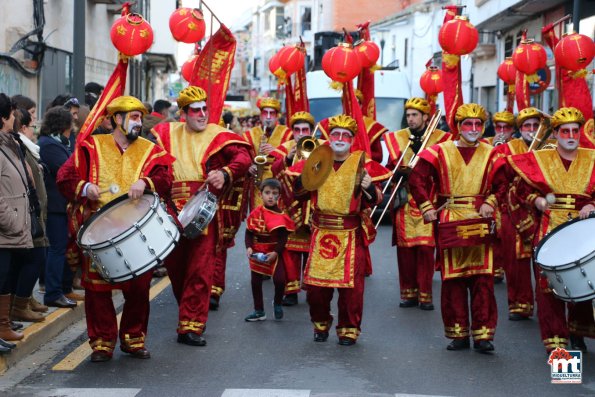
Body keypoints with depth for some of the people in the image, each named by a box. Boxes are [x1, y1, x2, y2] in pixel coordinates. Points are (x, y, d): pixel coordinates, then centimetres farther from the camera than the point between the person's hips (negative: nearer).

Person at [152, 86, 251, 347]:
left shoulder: (218, 136, 2)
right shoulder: (167, 134, 14)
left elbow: (243, 157, -10)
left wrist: (225, 174, -29)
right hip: (172, 212, 4)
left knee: (200, 270, -9)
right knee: (175, 267, 11)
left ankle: (191, 326, -7)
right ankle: (191, 313, 31)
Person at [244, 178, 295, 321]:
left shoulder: (281, 216, -10)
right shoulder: (255, 213, -6)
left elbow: (283, 238, -10)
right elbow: (249, 233, -2)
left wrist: (275, 253, -21)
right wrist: (249, 248, -16)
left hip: (274, 253, -2)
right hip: (257, 253, 2)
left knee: (279, 279, -13)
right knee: (255, 282, 8)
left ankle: (277, 303, 17)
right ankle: (259, 311, 24)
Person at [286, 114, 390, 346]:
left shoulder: (363, 164, 0)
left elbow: (375, 200, -1)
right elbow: (299, 194, 7)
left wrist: (369, 187, -21)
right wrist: (305, 175, -10)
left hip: (351, 234, -2)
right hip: (321, 232, 2)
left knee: (351, 284, -1)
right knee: (315, 282, 4)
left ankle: (349, 329, 14)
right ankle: (320, 324, 25)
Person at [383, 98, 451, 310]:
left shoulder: (440, 139, 3)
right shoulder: (396, 138, 12)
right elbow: (390, 167, 10)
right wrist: (400, 172, -11)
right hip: (404, 202, 2)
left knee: (426, 248, -4)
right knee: (405, 248, 3)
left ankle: (425, 294, 2)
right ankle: (408, 292, 11)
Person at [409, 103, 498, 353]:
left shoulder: (490, 154, 6)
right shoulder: (440, 152, 3)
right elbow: (417, 179, 4)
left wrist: (490, 203, -6)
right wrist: (426, 208, -3)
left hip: (480, 225, 1)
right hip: (450, 225, 0)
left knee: (483, 280, -2)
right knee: (453, 280, 3)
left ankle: (483, 334, 3)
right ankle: (458, 334, 12)